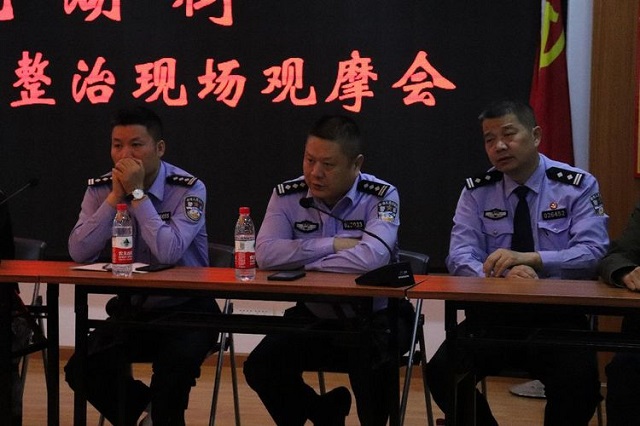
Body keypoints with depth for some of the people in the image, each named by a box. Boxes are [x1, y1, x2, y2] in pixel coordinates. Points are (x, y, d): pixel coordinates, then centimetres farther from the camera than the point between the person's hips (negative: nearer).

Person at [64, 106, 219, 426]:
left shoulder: (188, 189, -14)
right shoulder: (100, 189, -1)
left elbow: (169, 252, -28)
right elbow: (79, 253, -14)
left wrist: (137, 193, -24)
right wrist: (116, 196, -18)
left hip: (185, 309, -4)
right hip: (132, 309, 5)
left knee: (176, 363, -33)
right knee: (81, 370, -14)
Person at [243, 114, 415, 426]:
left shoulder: (381, 196, -16)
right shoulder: (287, 196, -6)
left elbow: (369, 258, -33)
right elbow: (266, 254, -20)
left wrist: (298, 263, -22)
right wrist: (333, 244, -24)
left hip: (376, 316, -4)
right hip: (316, 316, 4)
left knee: (372, 365, -33)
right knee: (260, 369, -10)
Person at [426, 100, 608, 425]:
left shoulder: (578, 186, 0)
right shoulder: (477, 192, 7)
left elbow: (594, 253, -11)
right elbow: (460, 257, -3)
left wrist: (531, 258, -26)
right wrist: (501, 275, -25)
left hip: (557, 316, -2)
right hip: (494, 314, 2)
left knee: (578, 382, -32)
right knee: (442, 372, -24)